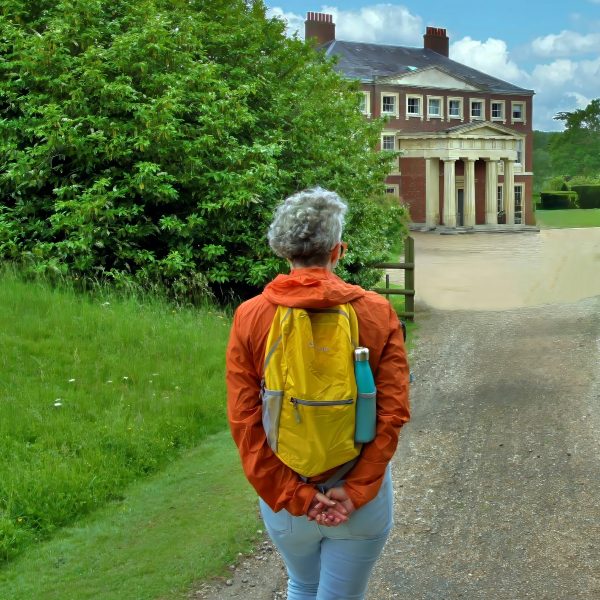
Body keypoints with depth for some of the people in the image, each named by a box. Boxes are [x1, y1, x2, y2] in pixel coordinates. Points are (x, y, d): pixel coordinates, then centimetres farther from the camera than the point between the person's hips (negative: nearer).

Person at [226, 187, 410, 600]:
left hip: (284, 495, 2)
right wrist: (356, 490, -14)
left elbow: (244, 420, -12)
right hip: (362, 495, -1)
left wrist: (293, 495, -10)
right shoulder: (377, 312, -11)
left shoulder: (250, 317, -9)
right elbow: (393, 412, -15)